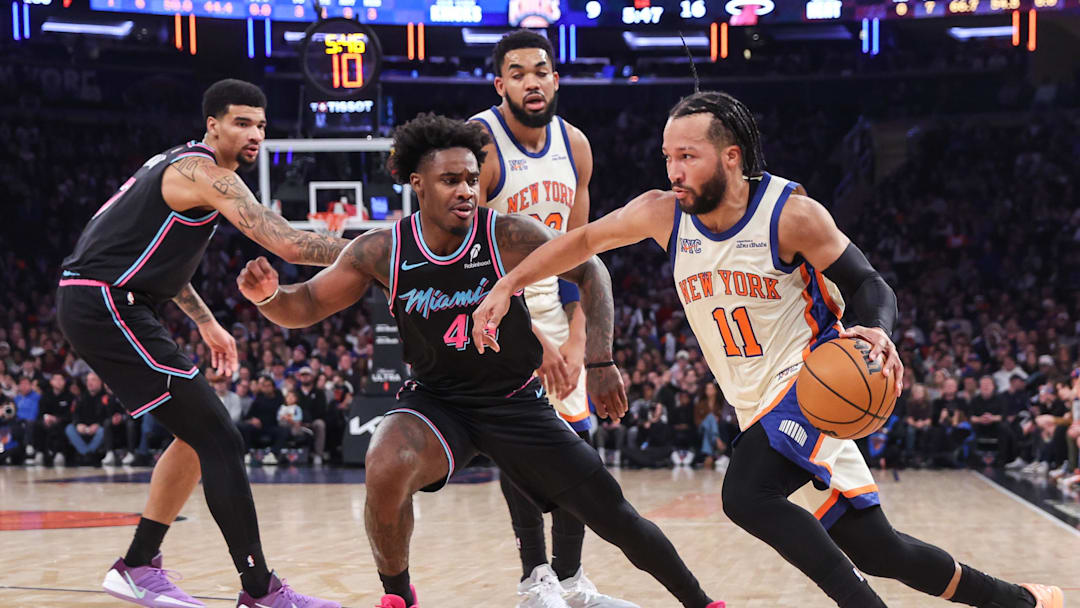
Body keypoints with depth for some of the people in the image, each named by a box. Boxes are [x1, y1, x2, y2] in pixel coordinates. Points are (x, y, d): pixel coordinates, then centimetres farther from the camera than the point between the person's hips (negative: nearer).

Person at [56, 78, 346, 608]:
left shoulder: (179, 164, 20)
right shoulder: (207, 174, -12)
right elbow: (289, 245, -21)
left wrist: (206, 323, 30)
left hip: (95, 303, 10)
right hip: (104, 305, -10)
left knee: (200, 433, 16)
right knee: (218, 439, -11)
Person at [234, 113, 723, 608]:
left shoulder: (510, 237, -18)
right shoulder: (382, 251, -14)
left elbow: (590, 272, -5)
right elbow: (305, 306, -5)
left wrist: (600, 361, -12)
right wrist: (267, 295, -28)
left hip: (515, 401, 0)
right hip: (436, 401, 0)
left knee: (614, 517, -1)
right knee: (386, 469, -33)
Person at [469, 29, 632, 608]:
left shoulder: (574, 145, 0)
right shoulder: (478, 142, -20)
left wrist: (575, 338, -4)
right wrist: (532, 339, -25)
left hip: (554, 302, 6)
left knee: (575, 438, 4)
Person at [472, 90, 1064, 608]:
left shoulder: (792, 214, -16)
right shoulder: (663, 213, -3)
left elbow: (870, 287, -12)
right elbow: (583, 240, 10)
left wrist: (876, 334, -34)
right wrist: (506, 286, 4)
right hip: (761, 406, 6)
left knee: (746, 495, -30)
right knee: (872, 550, 6)